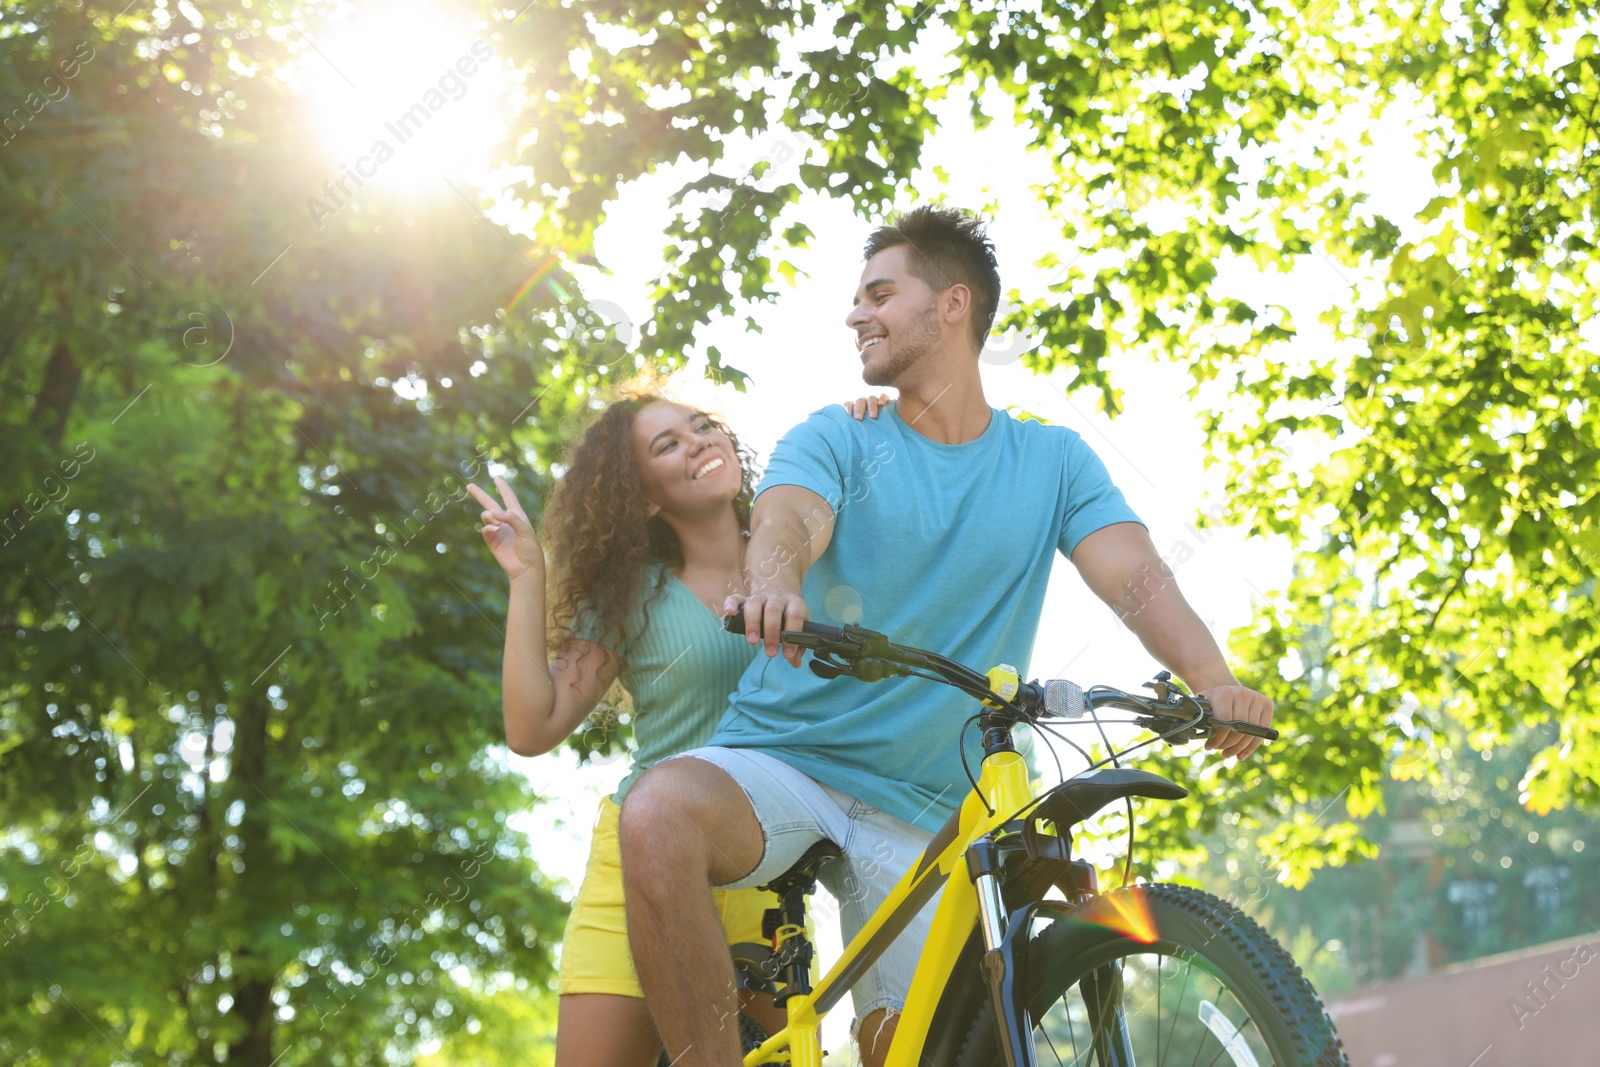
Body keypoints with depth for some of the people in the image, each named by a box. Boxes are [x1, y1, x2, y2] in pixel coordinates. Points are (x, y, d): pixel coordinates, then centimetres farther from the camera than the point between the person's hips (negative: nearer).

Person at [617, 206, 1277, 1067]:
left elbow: (1138, 578, -6)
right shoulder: (833, 441, 4)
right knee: (659, 814, -33)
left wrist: (1213, 681, -28)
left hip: (923, 809, 2)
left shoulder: (1052, 463, 8)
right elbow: (786, 522, -18)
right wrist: (775, 582, -44)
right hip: (780, 756, -1)